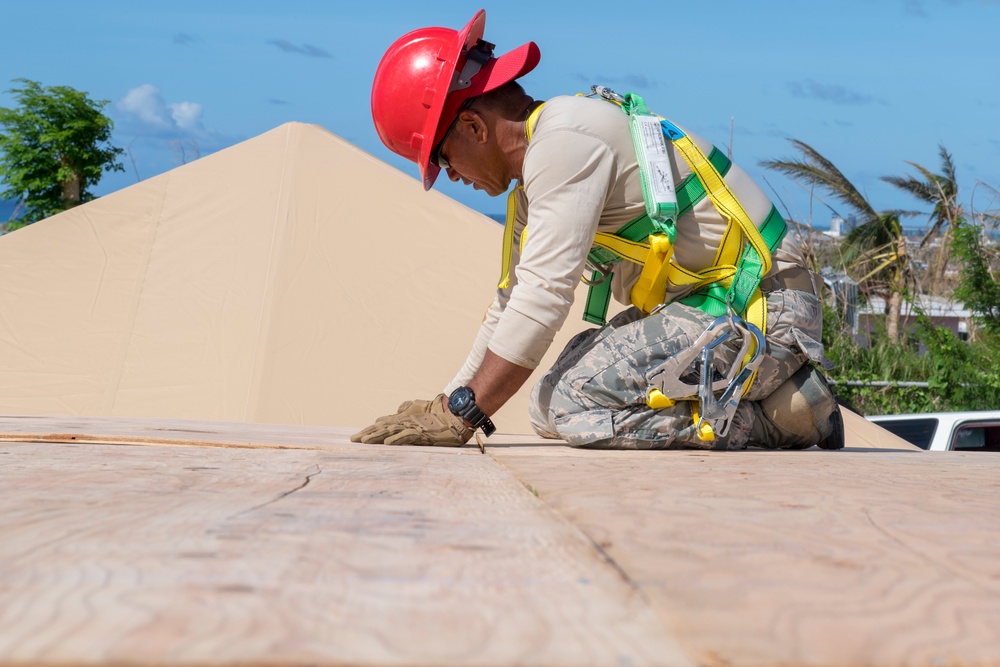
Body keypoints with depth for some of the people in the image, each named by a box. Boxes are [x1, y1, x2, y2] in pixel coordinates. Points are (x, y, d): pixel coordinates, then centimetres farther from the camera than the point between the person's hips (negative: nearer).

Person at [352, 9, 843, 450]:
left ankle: (773, 411, -11)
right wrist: (447, 403, 16)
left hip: (760, 313, -11)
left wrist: (460, 416, -16)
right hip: (699, 306, 11)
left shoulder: (564, 139, -17)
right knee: (551, 405, 6)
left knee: (570, 403, -21)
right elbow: (512, 305, 21)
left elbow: (543, 296, -21)